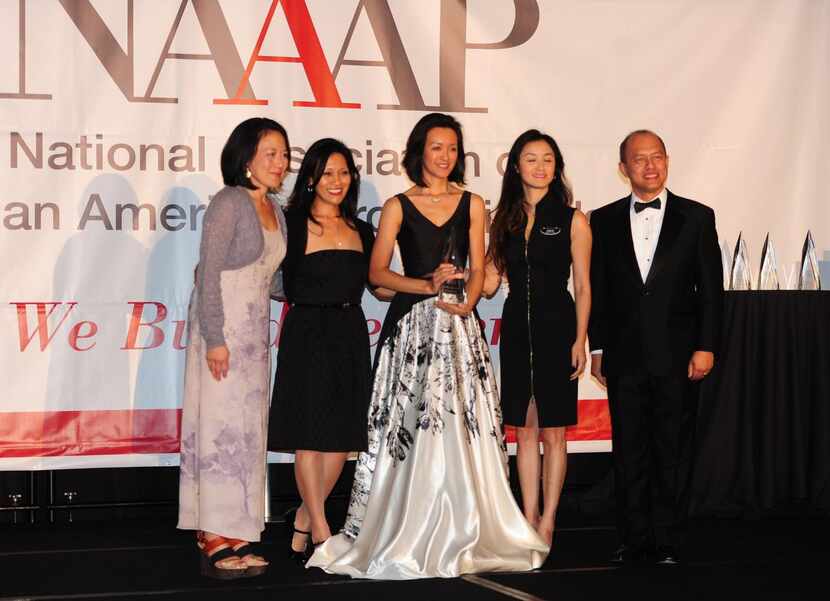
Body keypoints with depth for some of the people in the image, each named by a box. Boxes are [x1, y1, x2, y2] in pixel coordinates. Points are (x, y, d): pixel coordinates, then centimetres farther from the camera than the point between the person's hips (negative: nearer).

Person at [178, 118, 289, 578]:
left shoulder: (274, 211, 14)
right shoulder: (228, 204, -11)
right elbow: (210, 275, -15)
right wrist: (215, 339, -19)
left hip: (255, 332, 8)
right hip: (224, 331, -8)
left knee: (246, 429, 8)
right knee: (223, 427, -7)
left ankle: (225, 533, 14)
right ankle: (217, 540, -4)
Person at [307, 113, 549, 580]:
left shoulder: (472, 204, 11)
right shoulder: (399, 207, 5)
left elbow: (478, 269, 9)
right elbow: (377, 273, 2)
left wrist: (466, 302, -10)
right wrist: (426, 285, -11)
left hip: (460, 326, 2)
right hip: (412, 325, -2)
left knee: (462, 427, -2)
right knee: (411, 426, -4)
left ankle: (462, 534, 5)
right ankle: (407, 536, 1)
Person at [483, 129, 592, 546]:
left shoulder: (572, 220, -1)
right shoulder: (505, 219, 9)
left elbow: (583, 287, -1)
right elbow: (489, 281, 9)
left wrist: (579, 340, -8)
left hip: (556, 329, -4)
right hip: (516, 329, 4)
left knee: (552, 431, 0)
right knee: (524, 430, 7)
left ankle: (548, 522, 6)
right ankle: (529, 520, 12)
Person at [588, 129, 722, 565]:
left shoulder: (697, 217, 3)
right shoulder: (604, 221, 7)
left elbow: (710, 288, 1)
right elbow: (597, 290, 8)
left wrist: (705, 346, -6)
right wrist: (597, 348, 3)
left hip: (677, 355, -1)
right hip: (624, 357, 1)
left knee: (673, 451, 3)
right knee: (629, 451, 5)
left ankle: (667, 541, 11)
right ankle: (633, 539, 13)